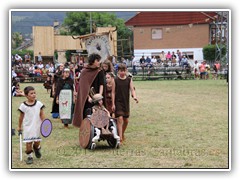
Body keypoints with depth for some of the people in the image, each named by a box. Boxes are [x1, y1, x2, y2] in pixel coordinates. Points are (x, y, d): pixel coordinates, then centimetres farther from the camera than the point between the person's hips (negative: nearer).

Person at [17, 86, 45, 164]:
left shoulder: (39, 104, -4)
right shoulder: (23, 106, -8)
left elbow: (42, 115, 1)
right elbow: (21, 117, 3)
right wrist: (19, 127, 11)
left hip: (37, 126, 2)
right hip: (28, 127, -2)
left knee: (37, 141, 10)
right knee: (28, 142, -3)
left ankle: (36, 148, 43)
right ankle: (29, 157, 11)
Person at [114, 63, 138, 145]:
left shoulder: (129, 79, 2)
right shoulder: (115, 80, -5)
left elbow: (132, 89, -4)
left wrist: (134, 96, -25)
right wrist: (113, 104, -8)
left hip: (126, 102, 4)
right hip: (118, 102, -4)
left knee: (126, 120, 11)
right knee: (120, 119, -13)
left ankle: (122, 134, 35)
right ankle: (120, 138, -13)